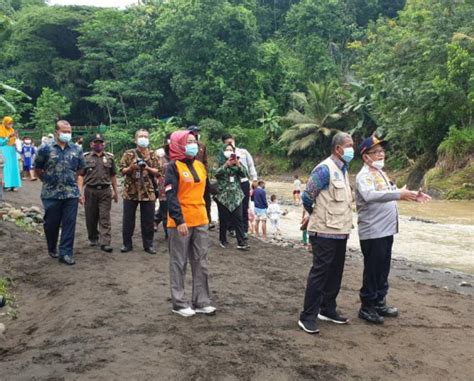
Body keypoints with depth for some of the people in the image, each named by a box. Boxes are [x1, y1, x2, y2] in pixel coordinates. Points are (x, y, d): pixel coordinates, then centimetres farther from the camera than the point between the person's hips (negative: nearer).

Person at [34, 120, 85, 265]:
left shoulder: (77, 150, 4)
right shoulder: (45, 149, -4)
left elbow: (80, 168, 17)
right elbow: (38, 169, 7)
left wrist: (71, 180, 11)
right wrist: (48, 181, 10)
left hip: (72, 194, 2)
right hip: (51, 194, -1)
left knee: (69, 224, 1)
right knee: (51, 224, 9)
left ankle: (66, 253, 7)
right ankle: (52, 249, 31)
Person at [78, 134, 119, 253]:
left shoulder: (109, 157, 10)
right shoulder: (85, 157, 4)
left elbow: (113, 176, 14)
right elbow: (81, 176, 1)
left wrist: (115, 191, 13)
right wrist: (80, 192, -7)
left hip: (105, 190, 0)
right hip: (90, 190, 0)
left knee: (105, 218, -4)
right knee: (91, 217, 9)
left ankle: (105, 242, -5)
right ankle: (93, 238, 27)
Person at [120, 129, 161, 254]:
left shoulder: (153, 155, 5)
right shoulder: (128, 154, 4)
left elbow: (158, 172, 1)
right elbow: (122, 170, 1)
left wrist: (148, 168, -15)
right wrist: (131, 168, -18)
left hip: (148, 192, 0)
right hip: (130, 191, 0)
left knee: (148, 220, 5)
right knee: (128, 219, 6)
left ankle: (148, 244, 15)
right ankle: (127, 244, 18)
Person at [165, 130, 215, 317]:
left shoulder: (200, 165, 12)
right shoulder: (174, 166, -9)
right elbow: (171, 196, -15)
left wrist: (205, 216, 18)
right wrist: (179, 220, -22)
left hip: (200, 221, 7)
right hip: (181, 223, -7)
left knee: (201, 263, 11)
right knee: (179, 264, 3)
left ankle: (201, 301, 20)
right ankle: (179, 303, 12)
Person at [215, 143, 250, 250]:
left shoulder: (237, 163, 9)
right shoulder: (220, 163, 2)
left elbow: (244, 174, -5)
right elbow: (217, 173, -18)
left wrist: (238, 164, -21)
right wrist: (227, 164, -30)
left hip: (236, 195, 2)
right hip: (223, 195, -2)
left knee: (238, 219, -3)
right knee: (223, 219, 3)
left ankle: (241, 242, -5)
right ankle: (223, 240, 19)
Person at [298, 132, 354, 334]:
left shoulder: (343, 170, 13)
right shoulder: (325, 169, -15)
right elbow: (307, 197, -15)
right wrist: (319, 217, 1)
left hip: (340, 232, 9)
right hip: (325, 232, -8)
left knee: (335, 272, 15)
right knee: (319, 273, -5)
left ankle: (327, 309, 28)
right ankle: (307, 317, 2)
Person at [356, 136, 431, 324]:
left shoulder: (381, 173, 15)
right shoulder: (364, 175, -16)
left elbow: (391, 193, 26)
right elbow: (369, 195, -35)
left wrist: (412, 195, 11)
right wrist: (398, 194, -40)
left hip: (386, 230, 9)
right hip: (372, 232, -9)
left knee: (383, 270, 16)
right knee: (372, 271, -1)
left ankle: (379, 303, 28)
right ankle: (366, 307, 10)